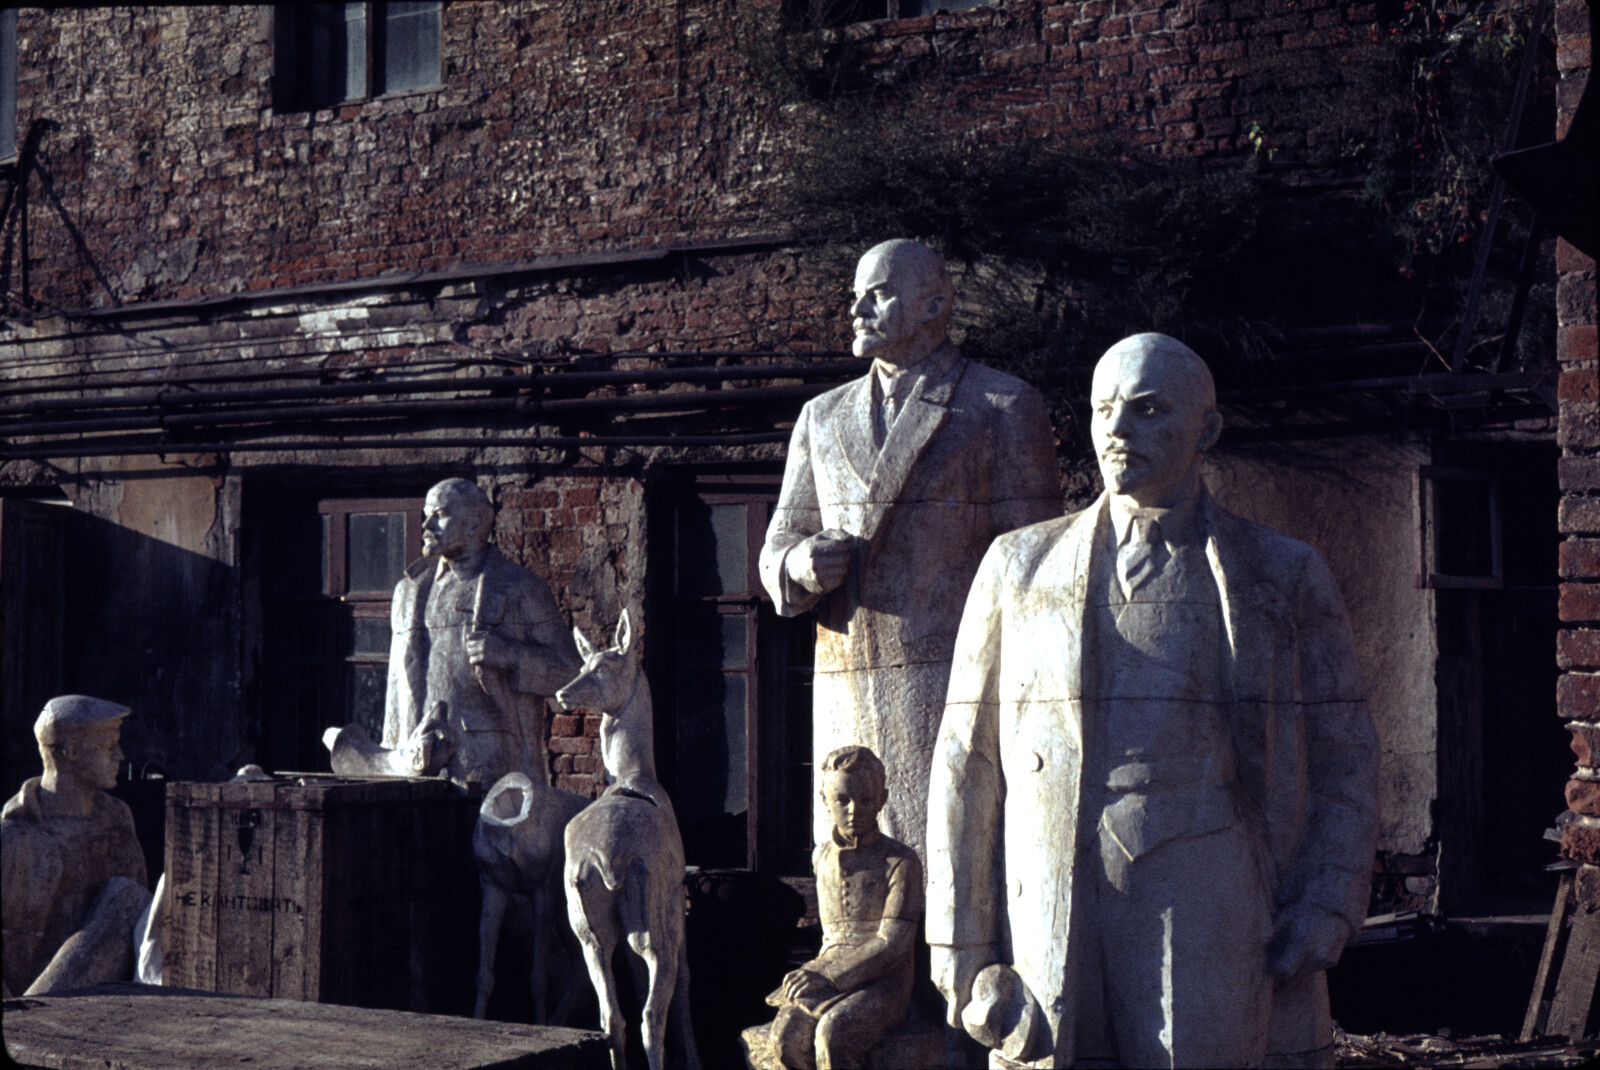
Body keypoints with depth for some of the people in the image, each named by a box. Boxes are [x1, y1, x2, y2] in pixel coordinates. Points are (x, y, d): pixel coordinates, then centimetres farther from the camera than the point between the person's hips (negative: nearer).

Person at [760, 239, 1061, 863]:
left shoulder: (1005, 408, 4)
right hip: (846, 699, 4)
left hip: (960, 688, -4)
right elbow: (777, 546, 22)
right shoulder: (822, 418, 20)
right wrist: (799, 565, -4)